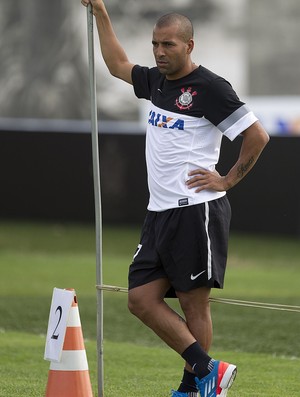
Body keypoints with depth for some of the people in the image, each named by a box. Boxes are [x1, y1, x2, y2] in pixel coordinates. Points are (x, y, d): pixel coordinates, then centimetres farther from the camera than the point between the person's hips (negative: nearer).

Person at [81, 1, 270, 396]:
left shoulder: (209, 87, -10)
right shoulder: (156, 80, 13)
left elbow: (257, 135, -12)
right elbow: (118, 64, 33)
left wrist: (228, 180, -9)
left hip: (197, 212, -8)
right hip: (160, 213, 8)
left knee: (194, 304, -4)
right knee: (141, 299, 1)